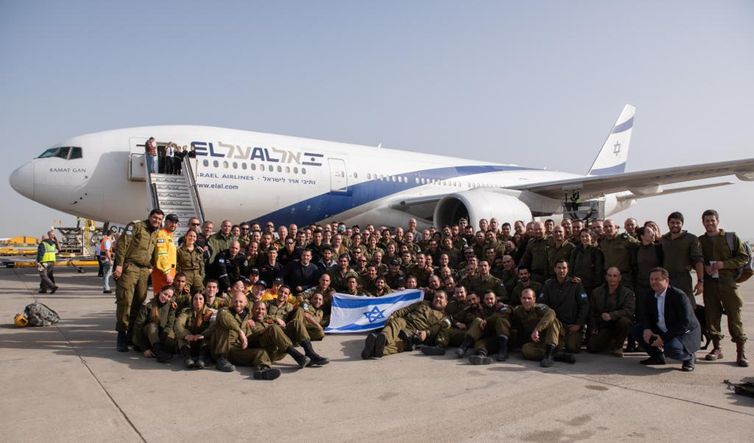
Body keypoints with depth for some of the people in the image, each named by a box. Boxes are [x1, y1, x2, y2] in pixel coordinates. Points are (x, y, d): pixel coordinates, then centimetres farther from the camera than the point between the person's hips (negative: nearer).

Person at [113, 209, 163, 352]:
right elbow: (122, 243, -8)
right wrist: (119, 264, -15)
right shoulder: (136, 225, 0)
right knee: (125, 301, -8)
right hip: (129, 267, -6)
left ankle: (132, 333, 17)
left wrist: (150, 269, 13)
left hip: (144, 271, 6)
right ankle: (121, 335, -1)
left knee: (139, 302, 7)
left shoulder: (156, 234, 19)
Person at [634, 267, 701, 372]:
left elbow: (685, 323, -27)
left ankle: (688, 357, 1)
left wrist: (663, 338, -29)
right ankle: (657, 356, 11)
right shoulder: (651, 297, 2)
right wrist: (646, 329, -19)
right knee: (637, 330, -8)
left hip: (685, 334, -7)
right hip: (662, 332, 7)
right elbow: (645, 316, 6)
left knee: (671, 348, -36)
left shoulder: (679, 296, -21)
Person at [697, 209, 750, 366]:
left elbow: (744, 257, 2)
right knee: (712, 316, 5)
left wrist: (724, 264, -12)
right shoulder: (699, 241, 12)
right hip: (709, 284, 2)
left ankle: (741, 352, 1)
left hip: (728, 282, -2)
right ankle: (716, 348, 16)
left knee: (734, 316, -5)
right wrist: (704, 267, -6)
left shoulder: (731, 237, 6)